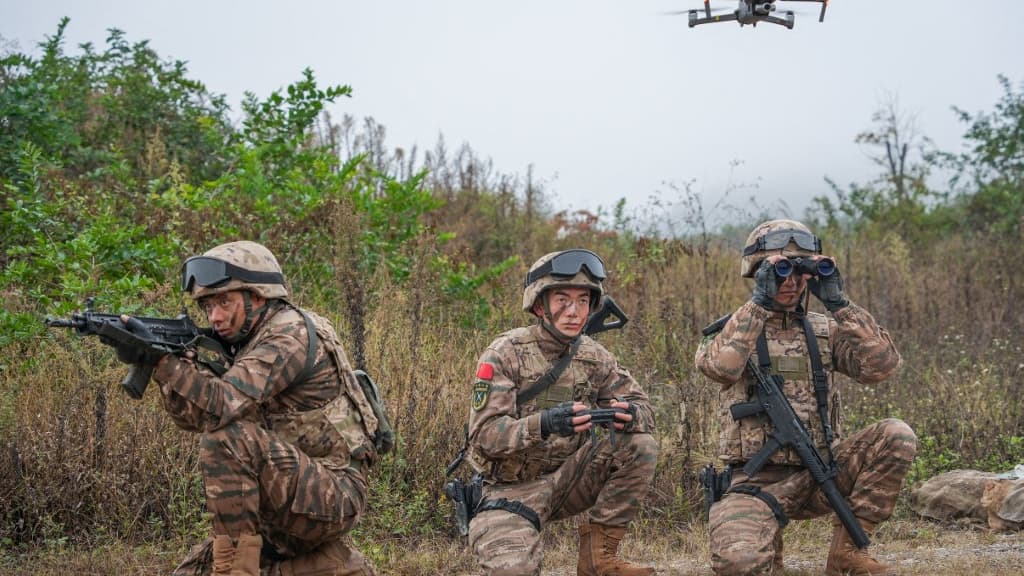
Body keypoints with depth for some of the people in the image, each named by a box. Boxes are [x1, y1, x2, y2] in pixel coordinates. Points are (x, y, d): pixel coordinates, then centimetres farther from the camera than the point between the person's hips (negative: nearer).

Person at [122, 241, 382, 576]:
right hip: (292, 500, 10)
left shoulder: (290, 333, -13)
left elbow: (221, 405, -27)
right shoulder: (247, 343, 15)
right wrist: (152, 356, -7)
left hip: (334, 495, -10)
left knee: (226, 439, -27)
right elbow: (191, 416, 5)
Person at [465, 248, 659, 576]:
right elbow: (484, 435, -20)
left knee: (641, 447, -17)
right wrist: (542, 424, -38)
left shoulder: (593, 356, 2)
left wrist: (630, 416, -23)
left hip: (568, 476, 5)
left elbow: (643, 409, 3)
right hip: (514, 488, -5)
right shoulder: (506, 353, -13)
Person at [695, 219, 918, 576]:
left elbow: (881, 365, -6)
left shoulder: (825, 331, 11)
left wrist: (838, 303, -10)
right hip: (758, 481, -3)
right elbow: (720, 366, -22)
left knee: (897, 436, -21)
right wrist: (760, 300, -21)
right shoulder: (735, 329, 3)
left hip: (821, 472, 3)